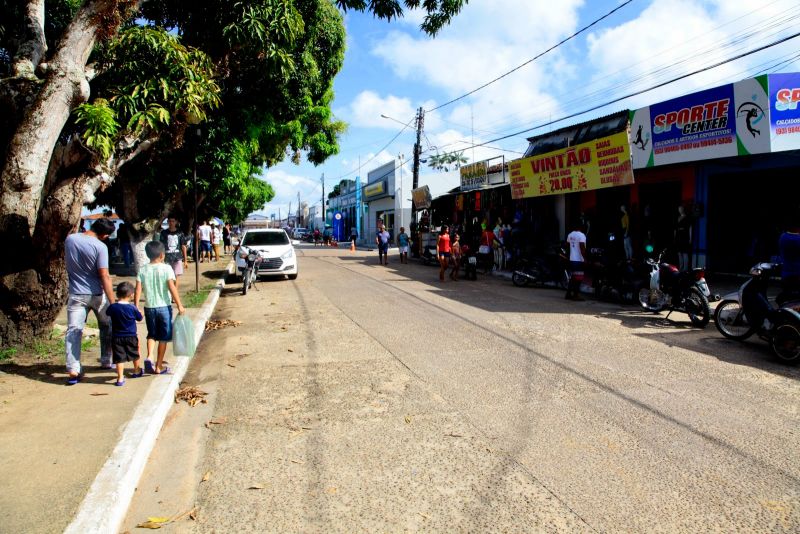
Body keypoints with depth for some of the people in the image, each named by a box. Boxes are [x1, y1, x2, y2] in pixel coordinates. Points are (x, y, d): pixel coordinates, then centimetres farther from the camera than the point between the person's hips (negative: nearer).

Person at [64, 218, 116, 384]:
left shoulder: (69, 239, -1)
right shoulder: (100, 247, -17)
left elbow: (67, 262, 16)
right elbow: (104, 276, -19)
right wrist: (113, 302, -17)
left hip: (76, 295, 3)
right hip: (97, 295, -3)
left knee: (73, 331, 2)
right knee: (106, 327, 18)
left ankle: (73, 370, -7)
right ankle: (106, 361, 26)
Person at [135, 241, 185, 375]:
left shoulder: (143, 270, 0)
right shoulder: (166, 268, -10)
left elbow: (138, 290, -3)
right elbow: (172, 288, -15)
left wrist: (136, 307, 3)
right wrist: (179, 305, -11)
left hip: (149, 307, 3)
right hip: (164, 307, -3)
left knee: (152, 334, 21)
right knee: (163, 337, 9)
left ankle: (149, 357, -2)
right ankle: (159, 367, 14)